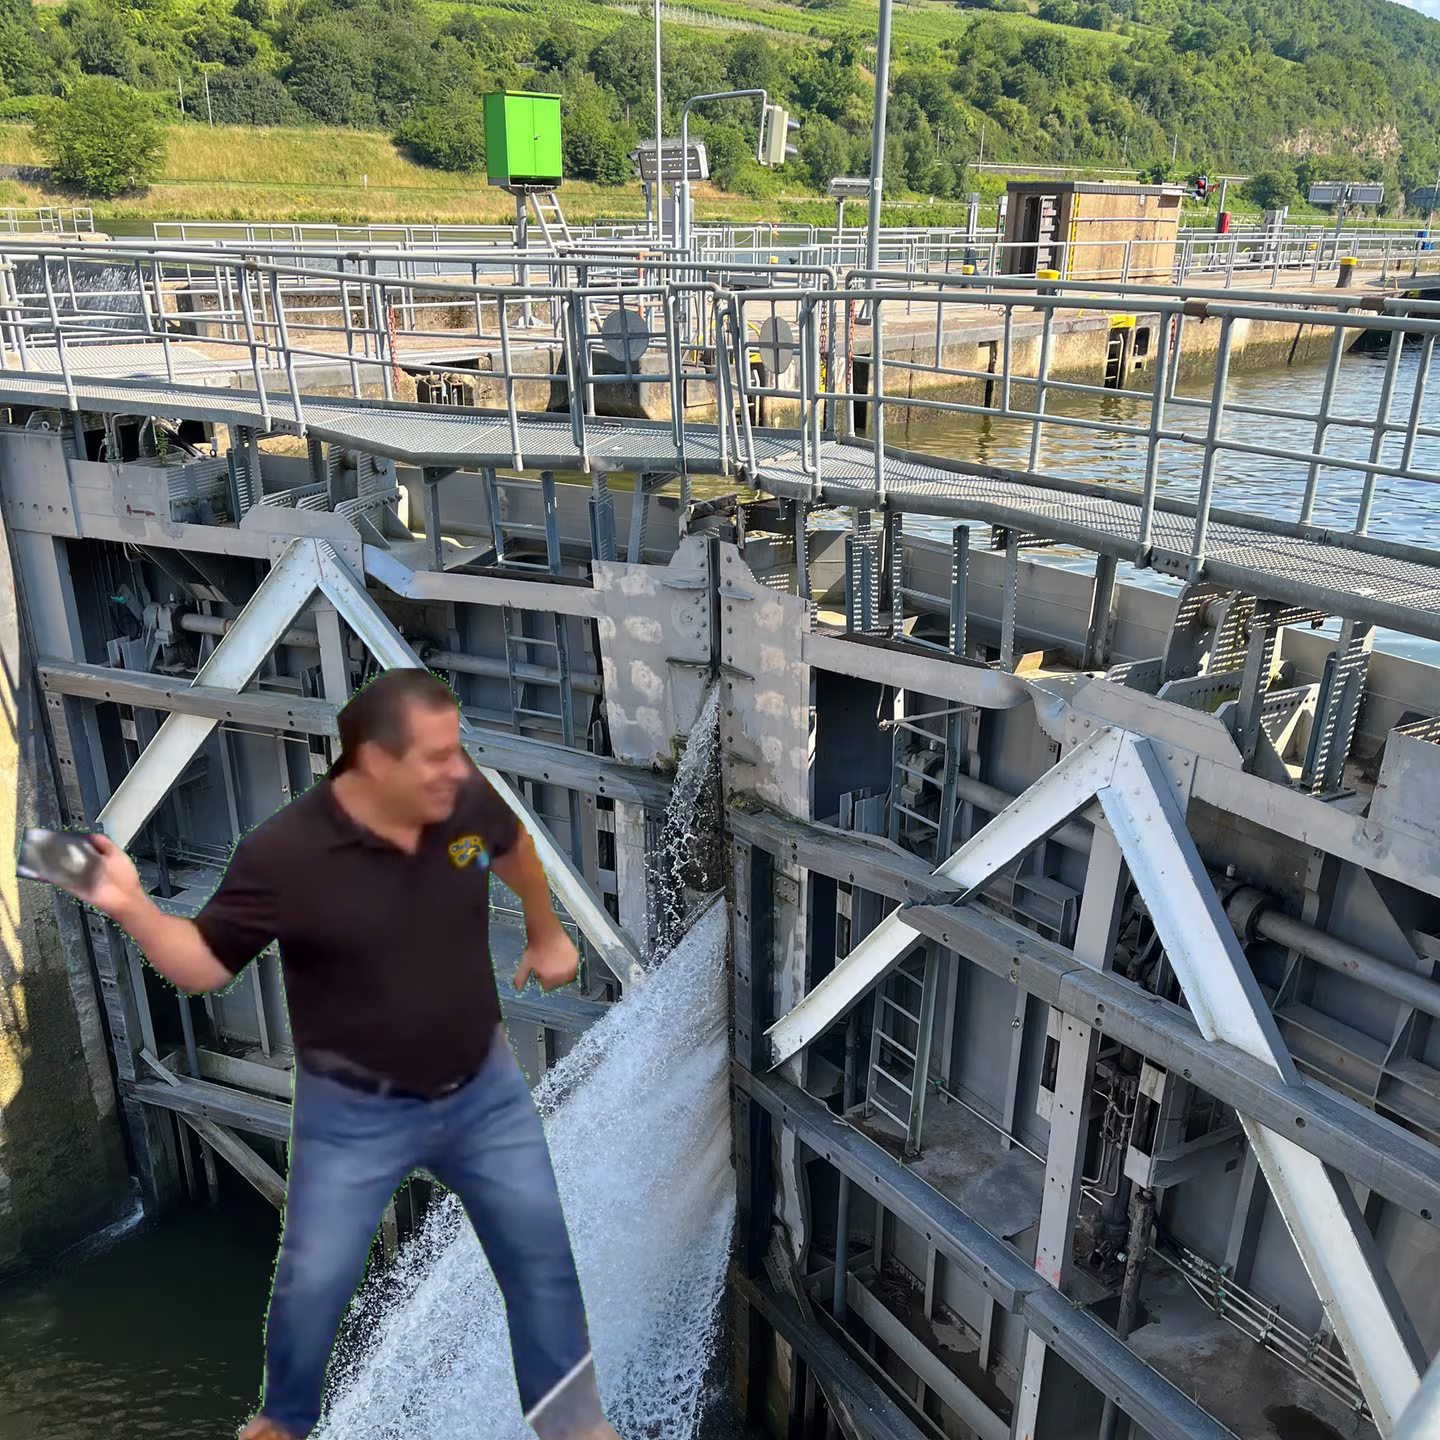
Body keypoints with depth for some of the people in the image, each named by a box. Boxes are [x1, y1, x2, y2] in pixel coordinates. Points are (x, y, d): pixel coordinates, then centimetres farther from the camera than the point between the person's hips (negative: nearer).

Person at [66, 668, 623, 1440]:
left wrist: (548, 934, 20)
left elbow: (514, 844, 10)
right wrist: (132, 907, -32)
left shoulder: (469, 803, -14)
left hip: (484, 1090, 3)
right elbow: (203, 966, -14)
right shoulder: (285, 852, -24)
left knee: (543, 1251, 12)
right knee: (313, 1281, 10)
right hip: (356, 1112, -3)